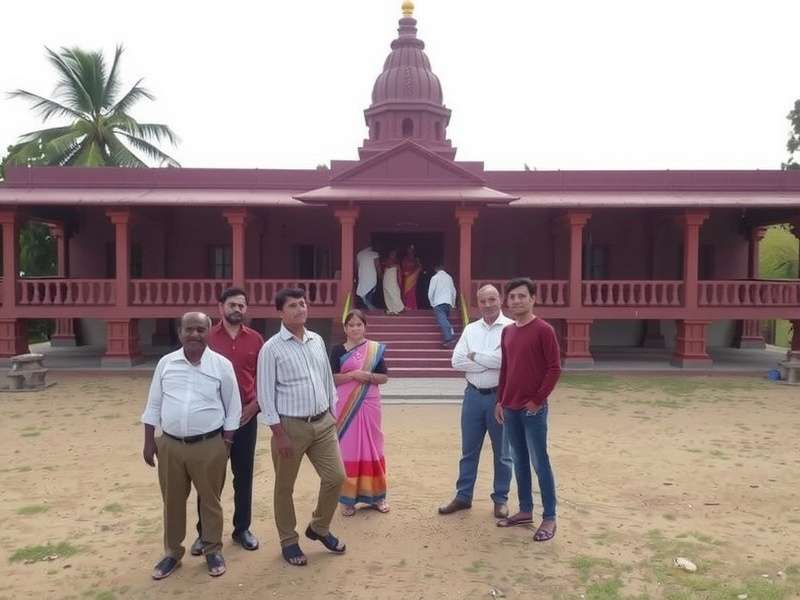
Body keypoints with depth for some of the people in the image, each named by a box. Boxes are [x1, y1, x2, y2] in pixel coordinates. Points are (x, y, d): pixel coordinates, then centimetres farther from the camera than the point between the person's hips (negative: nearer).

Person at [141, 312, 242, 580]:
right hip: (170, 445, 3)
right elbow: (153, 405, 8)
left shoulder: (222, 365, -6)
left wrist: (226, 442, 0)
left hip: (209, 446, -2)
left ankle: (213, 550, 29)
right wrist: (149, 442, 6)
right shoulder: (166, 363, 1)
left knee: (210, 500, 11)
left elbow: (233, 407, 1)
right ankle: (172, 552, 33)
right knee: (172, 501, 15)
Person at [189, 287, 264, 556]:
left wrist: (255, 405, -6)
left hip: (246, 416, 2)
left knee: (243, 475, 11)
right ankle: (205, 532, 23)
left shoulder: (255, 339, 1)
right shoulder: (207, 337, -4)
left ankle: (242, 528, 26)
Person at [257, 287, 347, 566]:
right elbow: (265, 393, -11)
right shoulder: (271, 348, -11)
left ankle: (319, 528, 31)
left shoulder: (317, 341, 6)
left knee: (336, 477, 6)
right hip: (291, 425, -5)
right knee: (285, 487, 10)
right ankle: (289, 541, 31)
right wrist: (279, 432, -14)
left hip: (323, 423, 5)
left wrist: (332, 413, 13)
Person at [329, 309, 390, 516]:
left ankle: (375, 495, 19)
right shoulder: (338, 350, 1)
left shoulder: (376, 349, 4)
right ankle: (347, 498, 12)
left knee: (372, 447, 7)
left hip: (369, 404, 1)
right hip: (347, 405, -1)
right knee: (348, 449, 2)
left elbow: (384, 377, 4)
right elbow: (332, 378, -5)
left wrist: (369, 376, -15)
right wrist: (352, 375, -18)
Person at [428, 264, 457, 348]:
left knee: (442, 321, -15)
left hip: (439, 303, -5)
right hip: (448, 302, 5)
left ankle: (449, 338, -31)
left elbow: (430, 292, 0)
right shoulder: (449, 277, 15)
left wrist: (432, 303, 13)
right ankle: (450, 335, 8)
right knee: (446, 320, 17)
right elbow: (453, 292, 19)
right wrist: (453, 304, 28)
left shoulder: (435, 277, 2)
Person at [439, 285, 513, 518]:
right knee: (468, 450, 13)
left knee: (501, 452, 9)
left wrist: (475, 356, -9)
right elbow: (457, 361, -3)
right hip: (473, 395, 4)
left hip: (499, 396, -4)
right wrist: (490, 363, -13)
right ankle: (463, 496, 26)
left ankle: (501, 499, 24)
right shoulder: (470, 329, 6)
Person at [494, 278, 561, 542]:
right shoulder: (507, 332, 10)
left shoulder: (543, 330, -10)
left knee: (539, 462, 0)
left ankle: (549, 518, 11)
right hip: (510, 408, 7)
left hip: (533, 409, -6)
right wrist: (500, 400, 11)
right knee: (519, 461, 14)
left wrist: (538, 399, -12)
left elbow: (554, 368, -12)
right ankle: (525, 510, 26)